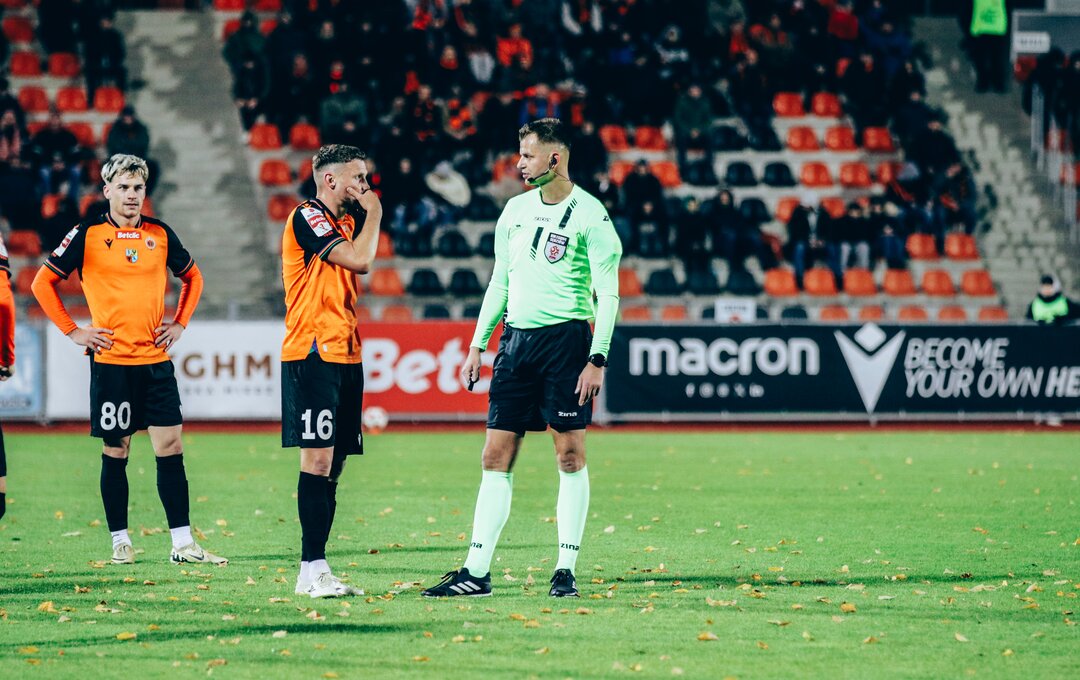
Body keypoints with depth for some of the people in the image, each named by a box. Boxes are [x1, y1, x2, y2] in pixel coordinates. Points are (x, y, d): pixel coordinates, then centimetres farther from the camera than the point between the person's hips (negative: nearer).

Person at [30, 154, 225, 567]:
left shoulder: (160, 234, 8)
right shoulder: (88, 234, -3)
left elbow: (192, 278, 24)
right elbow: (43, 282, 2)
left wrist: (180, 323, 12)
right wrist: (72, 331, -3)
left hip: (156, 359, 3)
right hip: (110, 359, -3)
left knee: (170, 447, -1)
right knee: (115, 451, 2)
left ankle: (183, 543, 0)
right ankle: (120, 541, 11)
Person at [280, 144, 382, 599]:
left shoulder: (343, 224, 20)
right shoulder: (306, 217, -7)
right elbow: (359, 259, -14)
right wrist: (373, 213, -3)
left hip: (344, 356, 9)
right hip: (313, 353, -9)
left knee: (332, 466, 6)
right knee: (318, 459, -13)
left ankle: (315, 571, 8)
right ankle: (313, 570, -15)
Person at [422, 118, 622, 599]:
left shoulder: (589, 215, -7)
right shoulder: (516, 210, 13)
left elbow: (608, 294, -8)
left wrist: (597, 359, -16)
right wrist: (477, 344, 15)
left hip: (566, 338, -6)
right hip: (516, 338, 6)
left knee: (570, 454, -4)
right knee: (496, 456, 2)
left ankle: (565, 571, 2)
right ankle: (477, 572, 4)